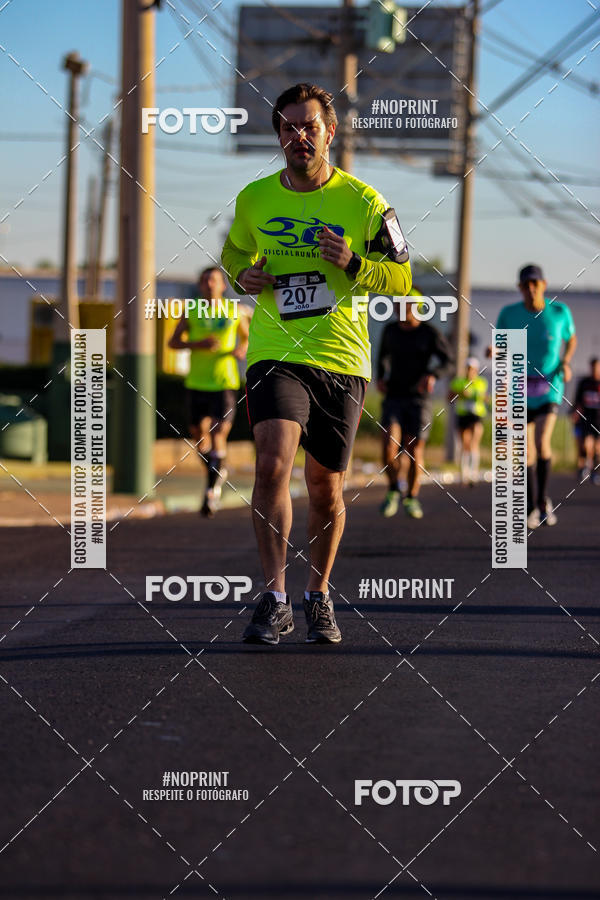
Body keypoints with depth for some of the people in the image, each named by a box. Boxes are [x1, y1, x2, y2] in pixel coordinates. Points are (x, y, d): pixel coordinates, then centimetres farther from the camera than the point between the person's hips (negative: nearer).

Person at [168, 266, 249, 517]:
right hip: (197, 383, 2)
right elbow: (173, 342, 4)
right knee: (198, 433, 10)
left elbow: (247, 337, 17)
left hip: (225, 383, -2)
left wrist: (242, 349, -6)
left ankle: (212, 490, -8)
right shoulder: (191, 312, 3)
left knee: (218, 433, -13)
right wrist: (198, 344, -13)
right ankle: (218, 472, 38)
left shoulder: (235, 310, 3)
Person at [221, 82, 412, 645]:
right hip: (275, 354, 0)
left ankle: (318, 596, 27)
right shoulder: (254, 199, 5)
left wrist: (353, 264, -14)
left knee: (325, 488, 7)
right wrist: (244, 275, 2)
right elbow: (234, 251, 25)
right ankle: (274, 599, -16)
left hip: (341, 360, 0)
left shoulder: (362, 201, 0)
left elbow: (402, 277, 5)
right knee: (272, 462, -21)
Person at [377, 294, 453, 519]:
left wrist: (432, 375, -20)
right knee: (390, 444, -16)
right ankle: (393, 491, 5)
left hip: (419, 399, -2)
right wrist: (380, 378, 6)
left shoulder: (430, 333, -5)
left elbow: (447, 359, 0)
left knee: (415, 449, -2)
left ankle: (412, 497, 18)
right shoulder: (390, 330, 6)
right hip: (393, 397, 2)